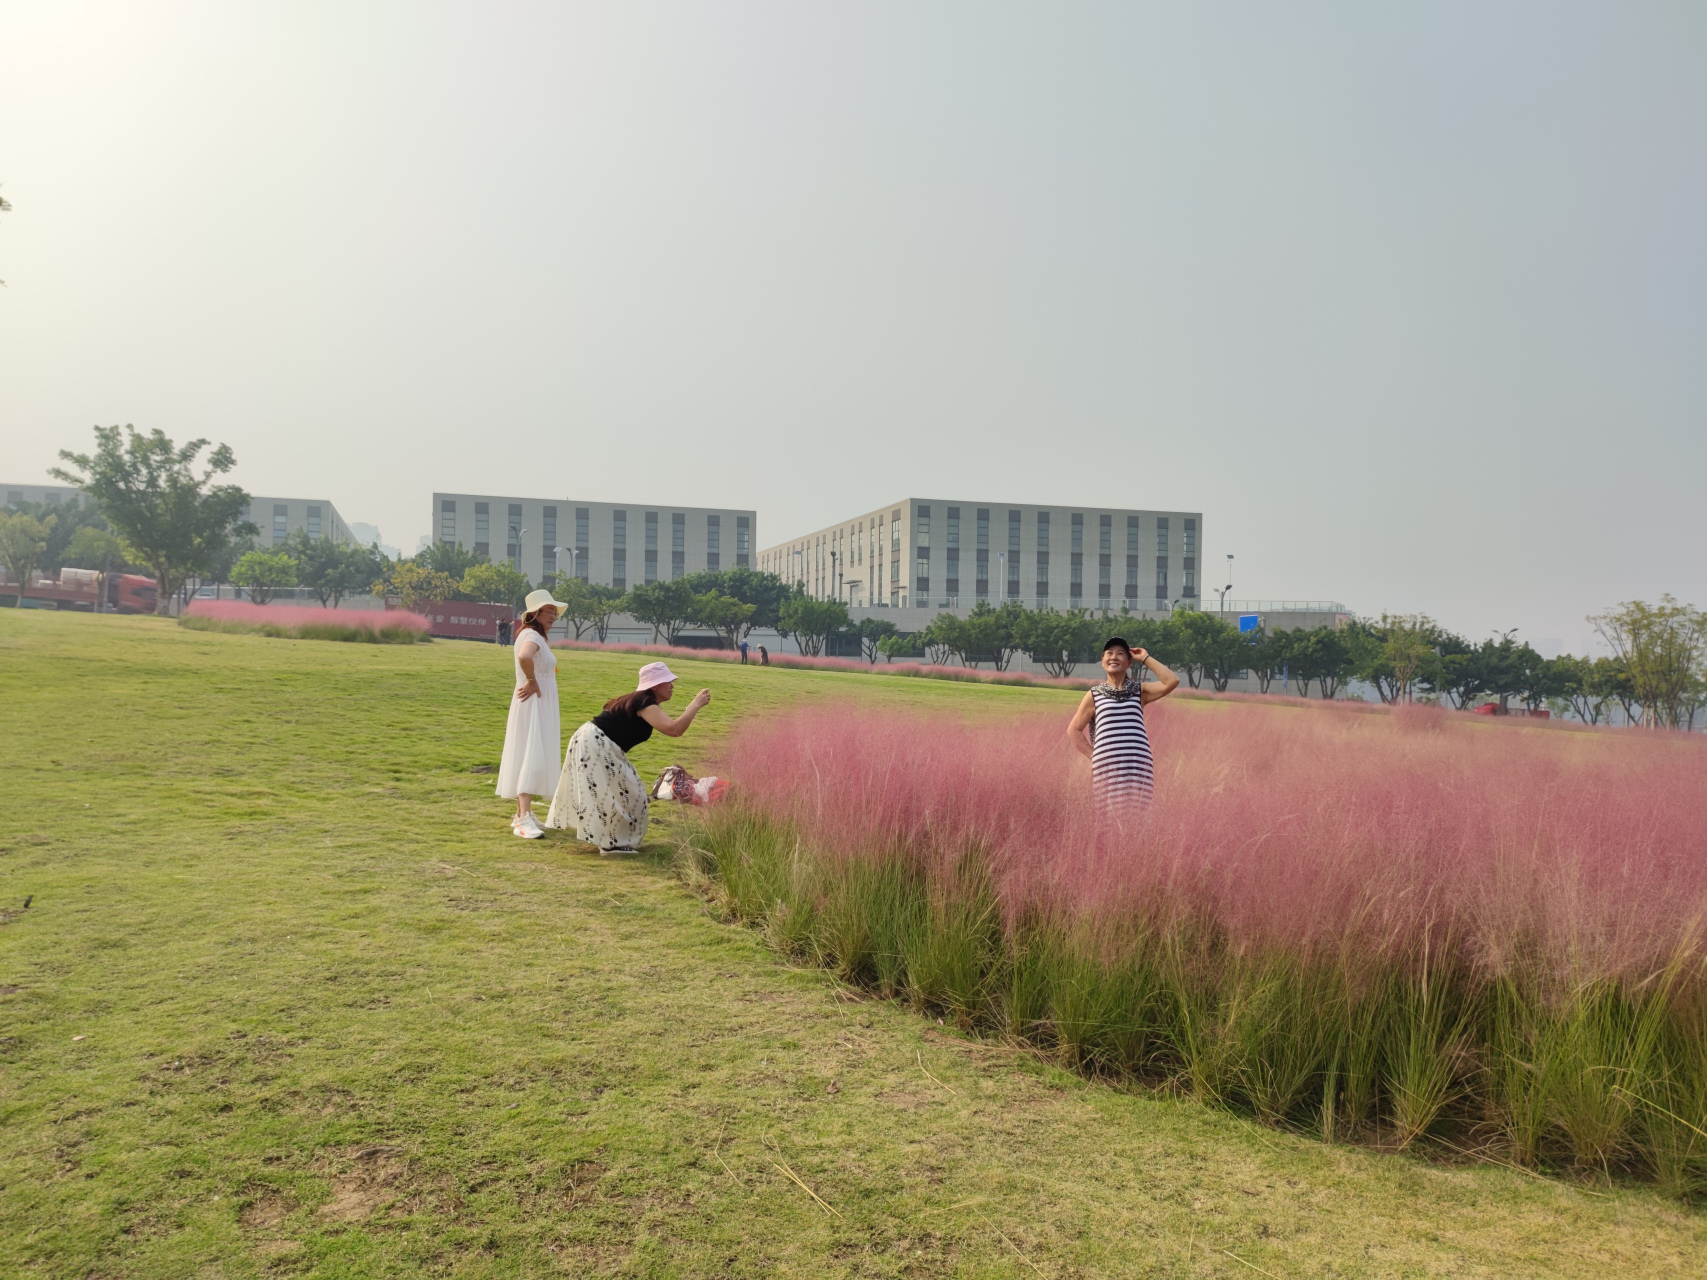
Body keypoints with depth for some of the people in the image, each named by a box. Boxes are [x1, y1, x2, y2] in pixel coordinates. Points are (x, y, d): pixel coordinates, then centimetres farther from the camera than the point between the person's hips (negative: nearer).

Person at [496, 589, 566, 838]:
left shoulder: (538, 637, 16)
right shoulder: (531, 635, -17)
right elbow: (524, 657, -38)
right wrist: (532, 682, -27)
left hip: (542, 706, 10)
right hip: (533, 705, -10)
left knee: (533, 759, 14)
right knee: (531, 758, -15)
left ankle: (523, 813, 22)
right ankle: (524, 819, -21)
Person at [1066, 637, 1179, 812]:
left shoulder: (1140, 690, 13)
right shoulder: (1094, 694, 11)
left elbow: (1172, 682, -3)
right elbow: (1073, 729, 14)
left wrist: (1145, 659, 4)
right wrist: (1092, 754, 3)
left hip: (1139, 767, 1)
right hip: (1107, 767, -1)